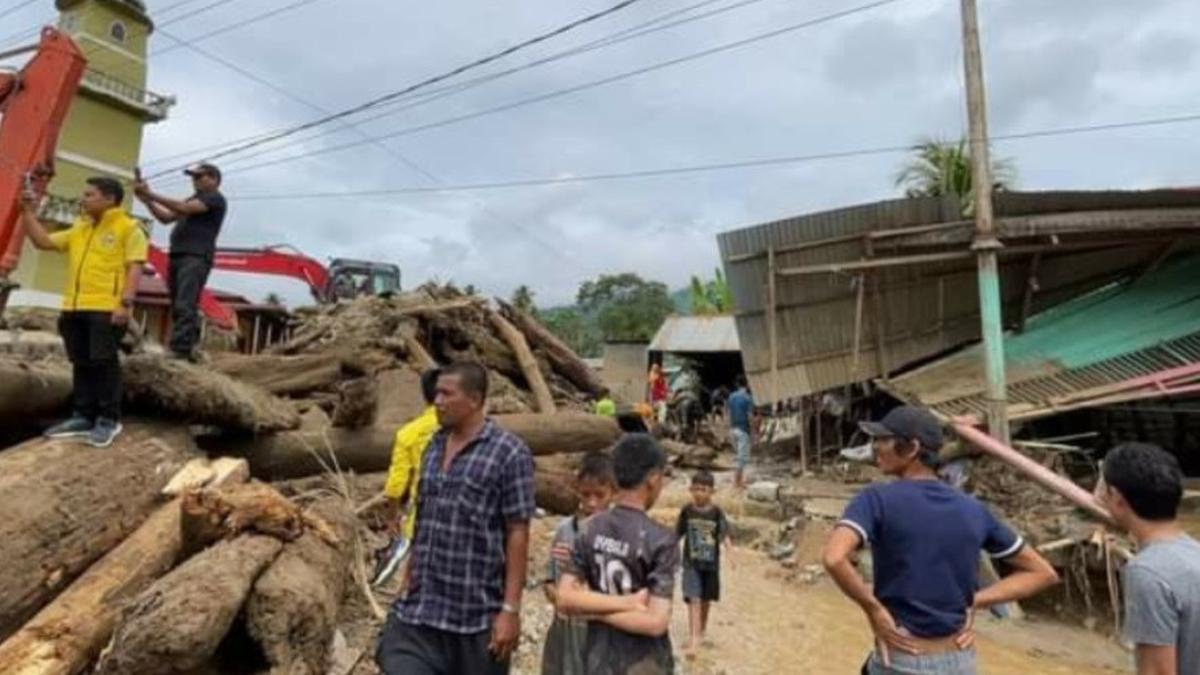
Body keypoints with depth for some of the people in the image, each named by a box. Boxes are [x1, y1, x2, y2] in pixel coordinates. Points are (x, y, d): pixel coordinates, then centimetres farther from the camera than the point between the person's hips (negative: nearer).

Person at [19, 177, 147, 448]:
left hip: (107, 308, -7)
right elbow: (43, 241, 27)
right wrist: (28, 213, 18)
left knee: (104, 362, -4)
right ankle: (82, 416, 19)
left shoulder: (128, 228, -1)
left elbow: (135, 268, -9)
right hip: (75, 308, 7)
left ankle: (109, 419, 4)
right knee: (82, 363, 11)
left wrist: (126, 303, -18)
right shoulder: (79, 229, 21)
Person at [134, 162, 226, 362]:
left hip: (196, 258, -9)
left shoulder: (215, 198, 0)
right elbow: (166, 218, 21)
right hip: (178, 256, 9)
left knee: (184, 306, -18)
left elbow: (184, 208, -14)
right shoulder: (194, 199, 28)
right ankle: (189, 348, 10)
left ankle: (179, 350, -22)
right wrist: (147, 201, 7)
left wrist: (152, 194, -12)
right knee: (179, 307, 7)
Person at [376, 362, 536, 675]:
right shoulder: (434, 445, 7)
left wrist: (510, 609, -15)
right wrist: (409, 584, 14)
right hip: (419, 610, 5)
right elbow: (423, 523, 14)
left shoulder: (509, 453, -13)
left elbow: (517, 534, -13)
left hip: (477, 615, -5)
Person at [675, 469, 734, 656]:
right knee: (694, 600, -10)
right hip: (691, 563, -1)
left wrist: (731, 552, -24)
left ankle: (702, 630, 39)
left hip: (711, 563, 1)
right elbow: (677, 534, 2)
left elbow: (724, 536, -9)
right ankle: (693, 640, -8)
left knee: (706, 599, 16)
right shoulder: (687, 511, -7)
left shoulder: (716, 512, -8)